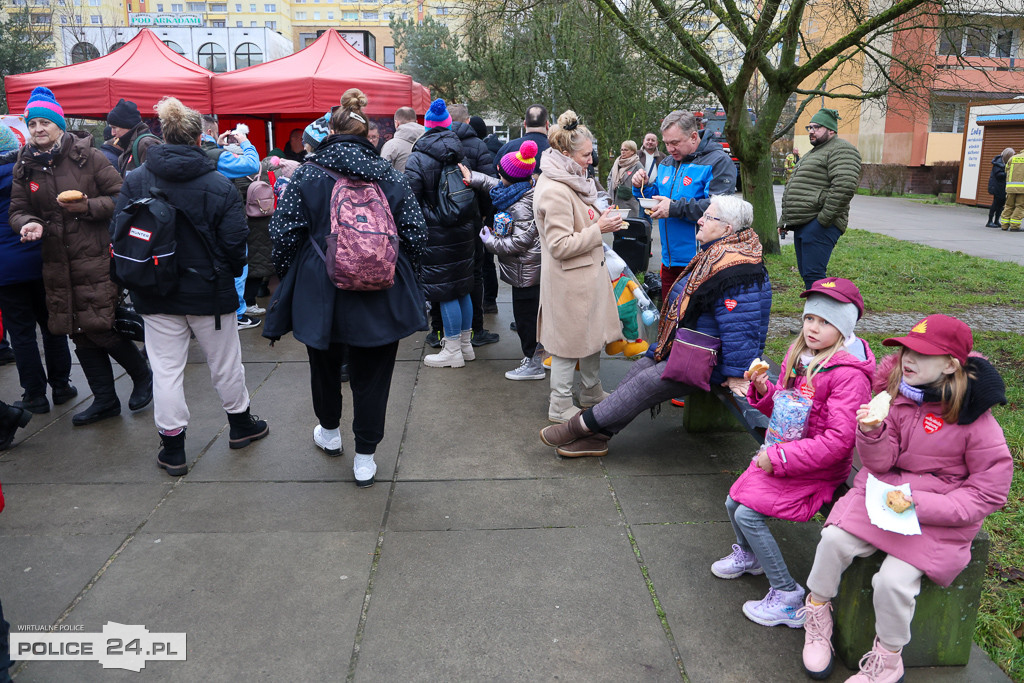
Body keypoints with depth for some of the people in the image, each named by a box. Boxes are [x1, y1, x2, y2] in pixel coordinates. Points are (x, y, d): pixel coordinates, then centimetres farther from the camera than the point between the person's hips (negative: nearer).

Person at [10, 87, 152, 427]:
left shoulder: (87, 156, -5)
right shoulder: (25, 166, 9)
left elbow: (121, 197, -4)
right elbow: (18, 210, 11)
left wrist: (89, 207, -19)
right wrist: (29, 223, -11)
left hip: (96, 259, -5)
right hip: (57, 264, 5)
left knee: (99, 328, -8)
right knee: (81, 334, 10)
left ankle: (142, 376, 18)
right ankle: (105, 400, 22)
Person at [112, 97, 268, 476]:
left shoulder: (135, 180, -6)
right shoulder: (220, 185, -13)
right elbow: (235, 243, -12)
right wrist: (231, 274, 8)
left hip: (156, 294, 1)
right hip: (209, 290, -1)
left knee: (166, 367, 8)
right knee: (224, 360, 16)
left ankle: (172, 448, 16)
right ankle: (241, 423, 35)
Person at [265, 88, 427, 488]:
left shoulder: (307, 175, -5)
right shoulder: (390, 177, -1)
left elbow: (284, 235, -7)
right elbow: (415, 234, 0)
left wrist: (288, 277, 9)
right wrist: (400, 275, 14)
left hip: (320, 293, 0)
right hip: (379, 296, 0)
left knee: (325, 365, 24)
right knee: (372, 375, 10)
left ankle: (329, 432, 45)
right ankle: (365, 458, 16)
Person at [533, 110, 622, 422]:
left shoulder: (569, 182, 10)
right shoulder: (555, 192, -23)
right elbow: (560, 245, -25)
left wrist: (600, 218, 10)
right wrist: (599, 229, -19)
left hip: (587, 273, 10)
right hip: (569, 280, -10)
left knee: (593, 333, 20)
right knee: (569, 342, 3)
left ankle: (592, 393, 38)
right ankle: (560, 407, 19)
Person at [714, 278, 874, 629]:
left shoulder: (848, 375, -23)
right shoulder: (799, 355, 3)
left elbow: (837, 442, -27)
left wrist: (778, 458, -23)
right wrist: (763, 391, -6)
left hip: (816, 469, -8)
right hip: (779, 454, 8)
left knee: (749, 514, -16)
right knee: (733, 502, 10)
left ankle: (787, 596, 0)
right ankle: (748, 555, 42)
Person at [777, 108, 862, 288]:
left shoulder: (840, 150, -6)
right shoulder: (814, 152, 27)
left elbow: (844, 186, -21)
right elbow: (793, 189, 31)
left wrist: (823, 220, -22)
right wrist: (783, 220, 25)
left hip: (818, 226, -10)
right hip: (802, 225, 10)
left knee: (813, 275, -14)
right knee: (806, 273, 11)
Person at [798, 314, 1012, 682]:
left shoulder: (975, 420, -15)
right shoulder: (897, 393, -2)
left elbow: (988, 493, -11)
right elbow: (881, 463, -2)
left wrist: (919, 504, -21)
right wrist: (872, 431, -25)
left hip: (938, 515, -4)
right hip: (882, 493, 4)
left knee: (893, 581, -21)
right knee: (834, 539, -19)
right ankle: (817, 612, 7)